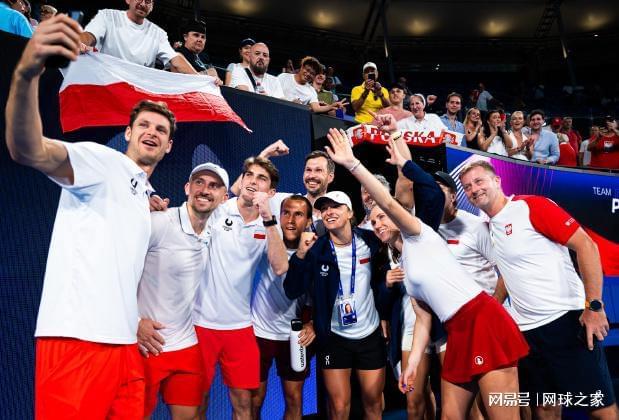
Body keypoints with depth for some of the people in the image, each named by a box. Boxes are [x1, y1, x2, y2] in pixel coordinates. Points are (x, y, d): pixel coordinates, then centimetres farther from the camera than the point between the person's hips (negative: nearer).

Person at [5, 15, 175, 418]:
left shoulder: (147, 196, 21)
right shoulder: (102, 161, -2)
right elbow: (29, 151, -23)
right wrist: (26, 74, -39)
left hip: (126, 343, 8)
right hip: (77, 338, -8)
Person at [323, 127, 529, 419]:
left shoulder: (419, 236, 1)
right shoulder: (404, 269, 20)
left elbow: (388, 201, -16)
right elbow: (423, 319, 17)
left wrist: (352, 163, -19)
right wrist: (412, 363, 10)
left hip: (483, 321, -9)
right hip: (458, 333, 9)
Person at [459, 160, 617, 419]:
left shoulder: (532, 206, -9)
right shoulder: (488, 228, 10)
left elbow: (585, 245, -13)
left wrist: (594, 306, -17)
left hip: (566, 319, -6)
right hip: (525, 329, 6)